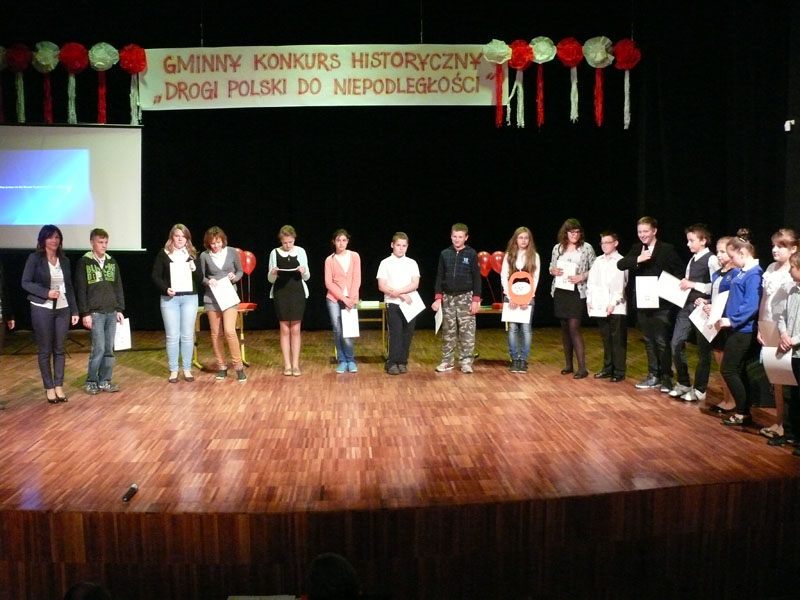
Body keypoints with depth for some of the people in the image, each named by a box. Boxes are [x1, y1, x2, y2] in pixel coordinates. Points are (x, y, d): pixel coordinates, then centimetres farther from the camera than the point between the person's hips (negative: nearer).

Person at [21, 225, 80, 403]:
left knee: (59, 349, 7)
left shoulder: (64, 260, 8)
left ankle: (59, 386, 16)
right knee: (45, 350, 4)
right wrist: (46, 293, -18)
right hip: (42, 309, -4)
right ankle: (49, 387, 14)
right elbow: (25, 283, -5)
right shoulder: (35, 258, -4)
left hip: (63, 309, 4)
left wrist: (74, 310, 8)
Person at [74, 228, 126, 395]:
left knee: (109, 349, 6)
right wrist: (85, 313, -10)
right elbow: (80, 290, -6)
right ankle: (91, 382, 6)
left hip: (112, 312, 5)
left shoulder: (112, 262, 10)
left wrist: (120, 309, 8)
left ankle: (104, 381, 14)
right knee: (98, 348, -7)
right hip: (95, 313, -5)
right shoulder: (84, 262, -4)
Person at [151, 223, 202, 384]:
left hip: (189, 298, 2)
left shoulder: (192, 254, 9)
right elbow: (156, 276, 1)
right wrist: (165, 289, -15)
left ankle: (187, 369, 12)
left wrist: (194, 270, -13)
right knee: (172, 336, 1)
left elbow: (200, 278, 8)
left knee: (187, 335, 4)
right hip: (169, 299, -2)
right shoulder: (163, 254, 2)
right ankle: (173, 370, 8)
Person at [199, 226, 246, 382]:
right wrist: (208, 281, -15)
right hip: (211, 298, 2)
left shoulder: (232, 252, -2)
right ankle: (222, 366, 19)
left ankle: (238, 366, -3)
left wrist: (234, 277, -12)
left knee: (229, 331, -14)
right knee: (216, 334, 6)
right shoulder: (204, 255, -3)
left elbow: (240, 271, 9)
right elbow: (200, 277, 5)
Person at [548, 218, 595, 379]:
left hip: (577, 292, -4)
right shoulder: (557, 248, 8)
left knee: (574, 327, -11)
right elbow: (551, 268, 15)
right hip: (560, 292, 4)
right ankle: (568, 364, 19)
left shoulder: (586, 247, -2)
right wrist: (554, 271, -8)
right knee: (565, 328, 9)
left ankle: (582, 367, -8)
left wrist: (581, 277, -16)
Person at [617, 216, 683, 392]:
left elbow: (677, 273, -3)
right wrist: (637, 259, -22)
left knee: (662, 342, -3)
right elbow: (620, 264, -5)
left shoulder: (667, 249, -3)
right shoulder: (636, 249, 8)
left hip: (662, 303, -5)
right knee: (649, 341, 12)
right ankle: (653, 376, 22)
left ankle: (666, 377, 8)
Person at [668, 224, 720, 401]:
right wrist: (683, 285, 2)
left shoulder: (711, 260, -11)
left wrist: (693, 285, -17)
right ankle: (683, 384, 19)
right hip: (687, 305, 8)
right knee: (676, 344, 5)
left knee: (703, 349, 4)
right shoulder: (692, 260, 14)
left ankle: (699, 390, 13)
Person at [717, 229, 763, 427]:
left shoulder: (754, 274, -18)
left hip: (743, 331, -9)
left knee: (728, 369, -3)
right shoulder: (742, 272, 9)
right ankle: (744, 411, 23)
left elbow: (751, 305, -24)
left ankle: (743, 413, 7)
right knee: (738, 370, 14)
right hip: (738, 329, 9)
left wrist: (732, 320, -21)